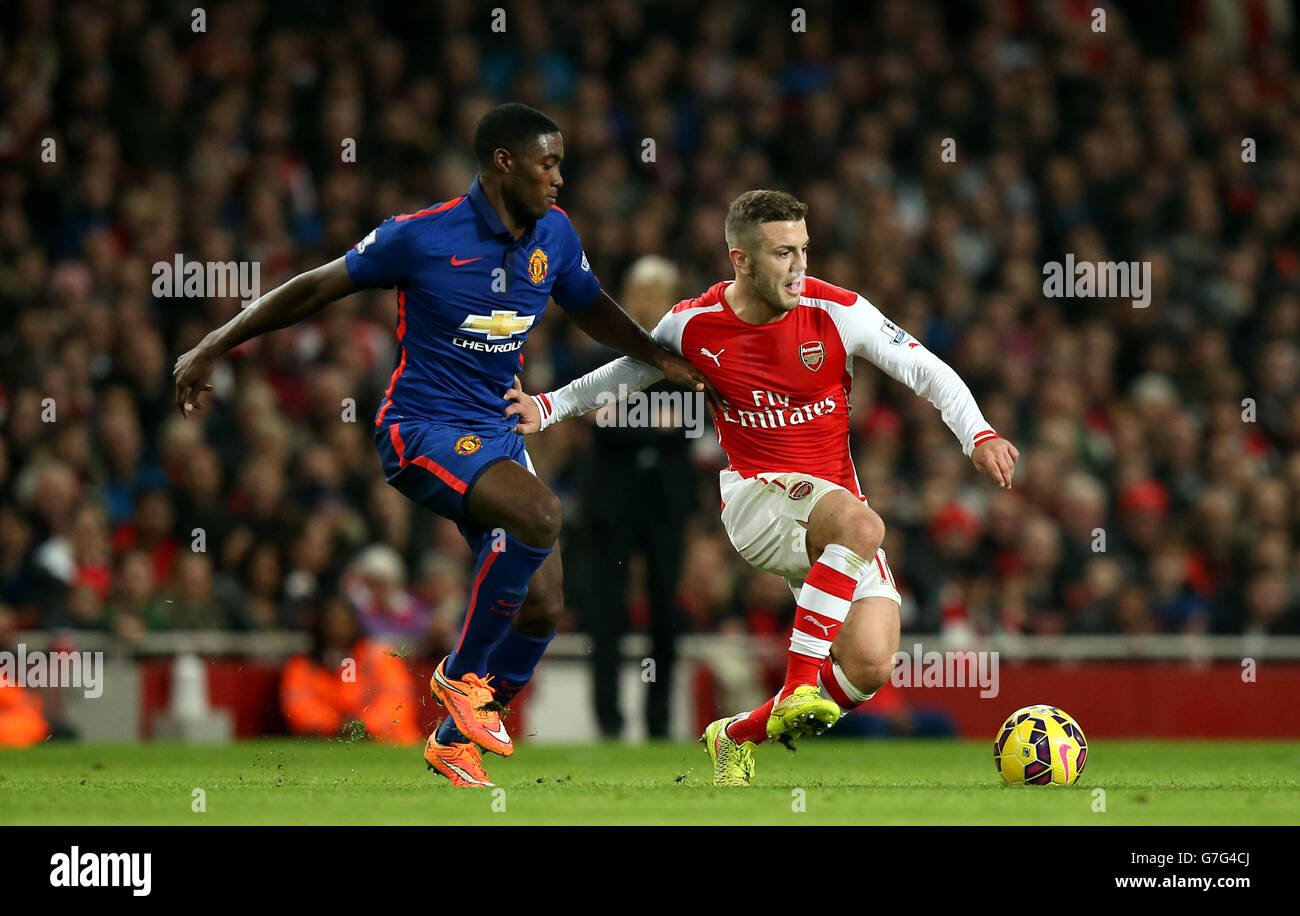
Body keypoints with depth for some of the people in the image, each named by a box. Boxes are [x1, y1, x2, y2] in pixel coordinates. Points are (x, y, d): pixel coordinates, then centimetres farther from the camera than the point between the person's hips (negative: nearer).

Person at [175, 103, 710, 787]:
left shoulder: (554, 234, 3)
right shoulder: (424, 237, -15)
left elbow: (592, 309, 24)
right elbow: (312, 290, -7)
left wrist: (663, 360, 13)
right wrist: (210, 350, -6)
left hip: (496, 433, 7)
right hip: (422, 430, -7)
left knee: (543, 607, 0)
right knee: (540, 513, -32)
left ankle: (454, 740, 22)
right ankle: (462, 674, -13)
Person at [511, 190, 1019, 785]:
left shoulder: (835, 312, -8)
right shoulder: (695, 324, -4)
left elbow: (926, 371, -2)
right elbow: (628, 372, 17)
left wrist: (978, 435, -16)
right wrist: (549, 407, 9)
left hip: (835, 503, 2)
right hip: (755, 494, -2)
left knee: (870, 666, -16)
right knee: (861, 526, -37)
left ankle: (740, 736, 7)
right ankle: (800, 684, -34)